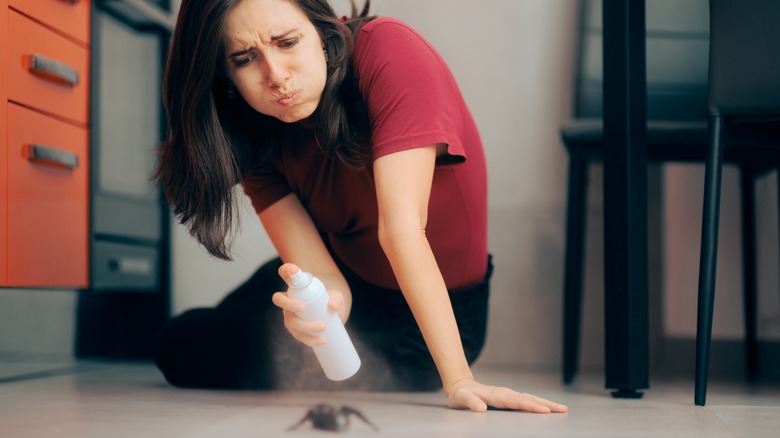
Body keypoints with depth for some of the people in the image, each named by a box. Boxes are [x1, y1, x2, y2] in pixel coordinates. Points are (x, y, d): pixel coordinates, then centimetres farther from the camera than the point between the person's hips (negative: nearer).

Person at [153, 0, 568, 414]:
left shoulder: (390, 53, -29)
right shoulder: (258, 134, -14)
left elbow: (401, 225, -36)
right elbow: (321, 273, -23)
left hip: (436, 310, -4)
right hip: (348, 286, 5)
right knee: (183, 347, -5)